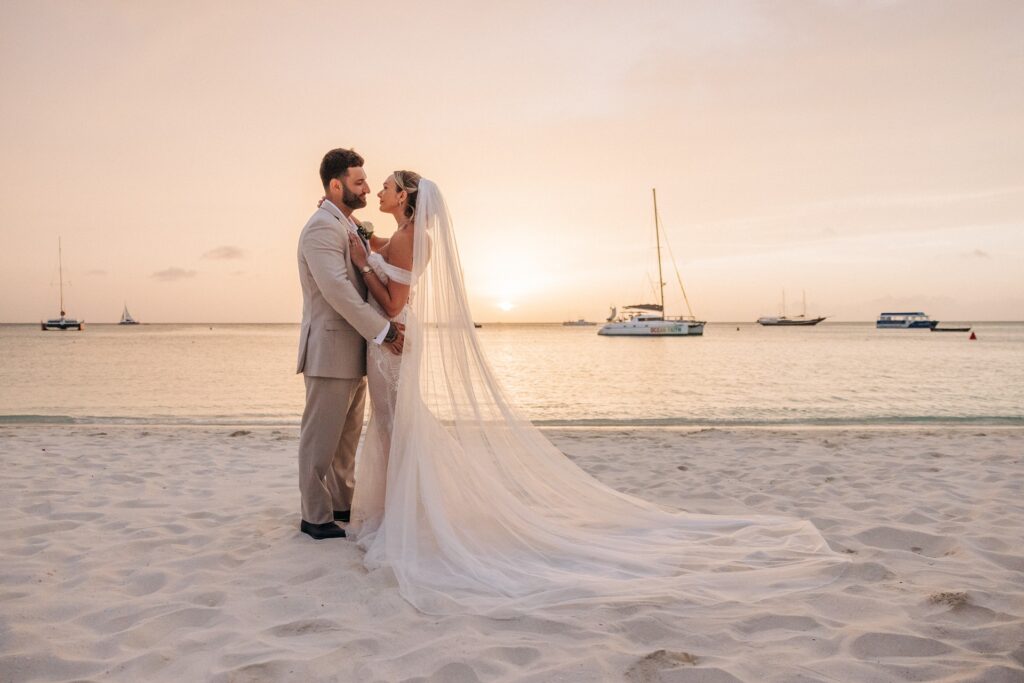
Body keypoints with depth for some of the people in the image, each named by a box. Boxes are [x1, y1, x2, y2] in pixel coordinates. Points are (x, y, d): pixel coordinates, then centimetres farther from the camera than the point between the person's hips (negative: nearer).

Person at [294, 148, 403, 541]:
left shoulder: (350, 226, 17)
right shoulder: (322, 228, -15)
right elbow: (337, 290, -24)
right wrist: (382, 331, -22)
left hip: (353, 351, 10)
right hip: (330, 350, -10)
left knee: (347, 436, 18)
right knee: (321, 438, 0)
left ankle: (341, 505, 29)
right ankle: (315, 517, 10)